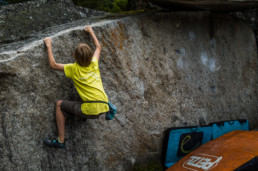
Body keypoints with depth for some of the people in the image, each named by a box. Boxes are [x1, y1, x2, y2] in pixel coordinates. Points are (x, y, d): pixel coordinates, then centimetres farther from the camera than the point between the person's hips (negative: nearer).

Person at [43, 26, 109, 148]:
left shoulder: (74, 68, 0)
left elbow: (53, 65, 10)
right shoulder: (94, 64, 11)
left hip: (90, 109, -6)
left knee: (59, 105, 12)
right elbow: (98, 47, 30)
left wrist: (49, 46, 17)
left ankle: (60, 140, 9)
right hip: (103, 107, 6)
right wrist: (91, 32, 42)